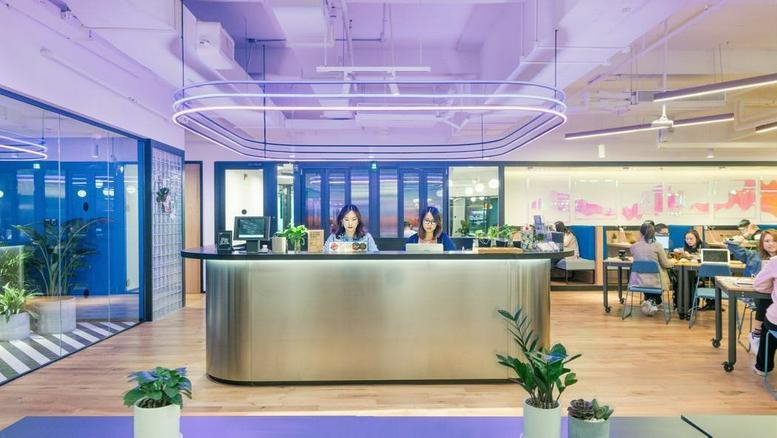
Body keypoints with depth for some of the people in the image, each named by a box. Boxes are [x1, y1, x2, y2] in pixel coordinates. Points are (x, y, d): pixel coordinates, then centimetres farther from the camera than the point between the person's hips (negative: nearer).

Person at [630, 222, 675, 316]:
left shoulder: (634, 246, -3)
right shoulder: (657, 246, -10)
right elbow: (665, 264, 2)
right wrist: (672, 261, 22)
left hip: (638, 281, 2)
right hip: (654, 282, -2)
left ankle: (649, 302, 31)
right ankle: (653, 302, 22)